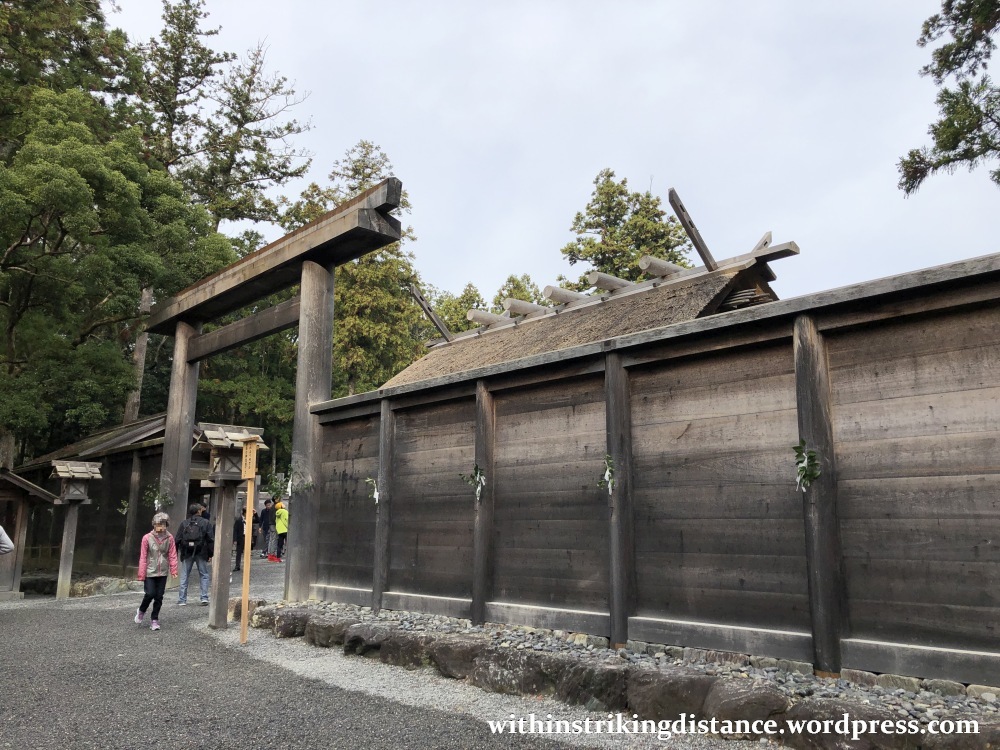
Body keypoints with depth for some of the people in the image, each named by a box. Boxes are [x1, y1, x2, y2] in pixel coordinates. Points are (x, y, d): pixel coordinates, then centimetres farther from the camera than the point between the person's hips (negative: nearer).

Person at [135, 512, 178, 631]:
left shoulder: (169, 538, -4)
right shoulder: (147, 538, -9)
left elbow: (172, 555, -1)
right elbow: (143, 557, -5)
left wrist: (173, 570, -9)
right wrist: (142, 574, -5)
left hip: (162, 572, 2)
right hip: (150, 572, -2)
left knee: (159, 597, 5)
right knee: (150, 594, -7)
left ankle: (154, 619, 19)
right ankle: (141, 611, 24)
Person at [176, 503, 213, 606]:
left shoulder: (184, 523, 3)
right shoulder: (205, 523, -1)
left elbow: (178, 540, 2)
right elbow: (210, 539, -5)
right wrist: (211, 554, -1)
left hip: (187, 553, 1)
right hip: (201, 553, -1)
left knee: (184, 577, 8)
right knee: (204, 575, 10)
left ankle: (182, 600, 9)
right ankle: (204, 597, 5)